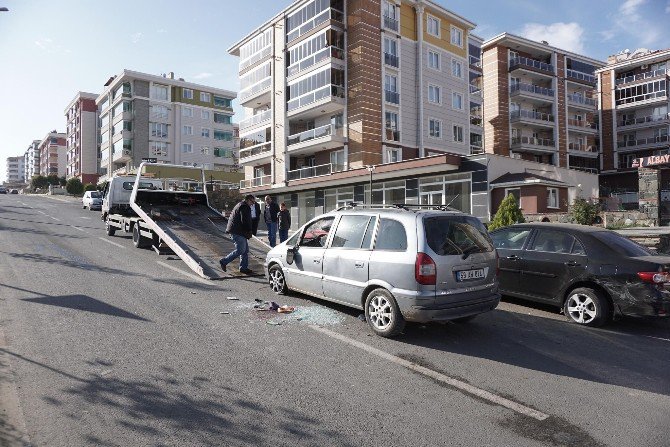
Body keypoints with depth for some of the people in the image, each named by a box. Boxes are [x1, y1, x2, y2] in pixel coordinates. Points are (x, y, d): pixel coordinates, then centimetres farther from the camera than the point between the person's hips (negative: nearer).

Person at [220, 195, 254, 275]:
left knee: (245, 250, 11)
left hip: (237, 231, 11)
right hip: (238, 232, -11)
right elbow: (245, 221, -21)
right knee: (240, 250, -9)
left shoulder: (240, 205, 22)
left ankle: (243, 267, 14)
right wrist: (249, 232, -11)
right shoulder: (245, 207, -13)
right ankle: (224, 261, 0)